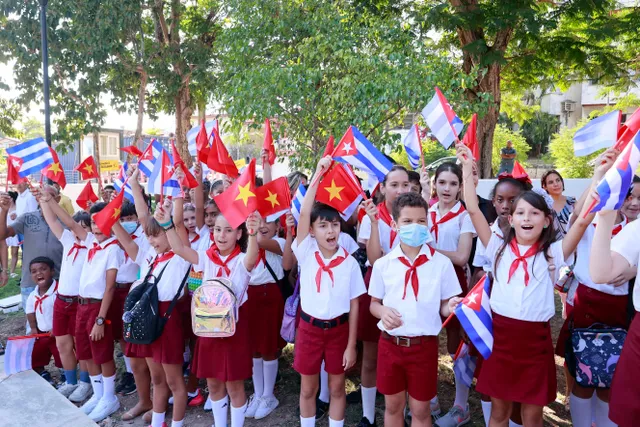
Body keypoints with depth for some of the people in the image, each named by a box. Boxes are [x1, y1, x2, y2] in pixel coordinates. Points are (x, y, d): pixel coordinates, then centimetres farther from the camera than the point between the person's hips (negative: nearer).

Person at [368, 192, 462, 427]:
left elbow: (444, 306, 1)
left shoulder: (441, 263, -6)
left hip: (424, 346, -1)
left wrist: (451, 307, -22)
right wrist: (383, 311, -15)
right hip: (390, 344, 2)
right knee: (393, 406, 17)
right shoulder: (383, 264, -3)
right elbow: (374, 303, 7)